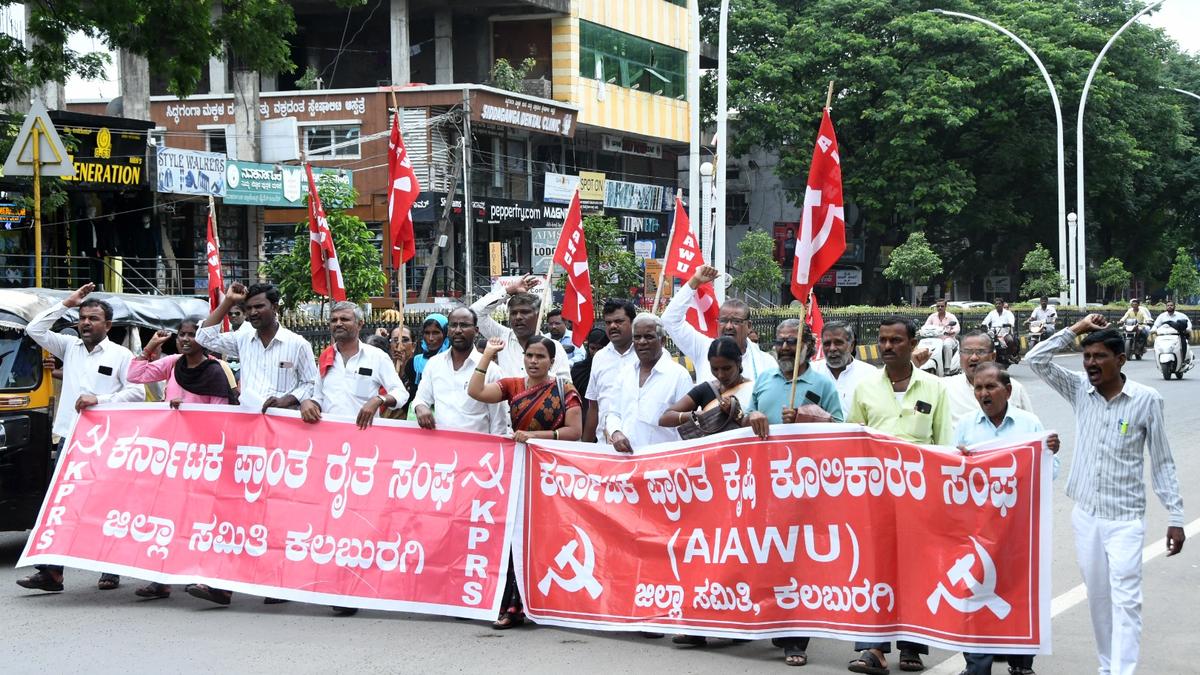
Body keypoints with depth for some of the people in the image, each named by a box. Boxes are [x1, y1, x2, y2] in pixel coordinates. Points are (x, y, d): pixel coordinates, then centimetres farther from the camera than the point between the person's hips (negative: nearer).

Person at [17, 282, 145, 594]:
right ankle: (51, 571, -1)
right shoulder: (69, 347, 14)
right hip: (69, 439, 4)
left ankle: (111, 571, 7)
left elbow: (137, 392, -5)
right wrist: (66, 303, 6)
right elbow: (34, 330, 8)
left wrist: (100, 399, -15)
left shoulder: (120, 355, 2)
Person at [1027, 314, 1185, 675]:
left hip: (1125, 518, -4)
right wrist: (1076, 329, -7)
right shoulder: (1079, 389, 1)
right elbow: (1037, 360, -5)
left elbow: (1162, 463, -3)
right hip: (1085, 514, 4)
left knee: (1125, 600, -10)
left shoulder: (1146, 400, -8)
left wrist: (1175, 518, -3)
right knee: (1097, 598, 12)